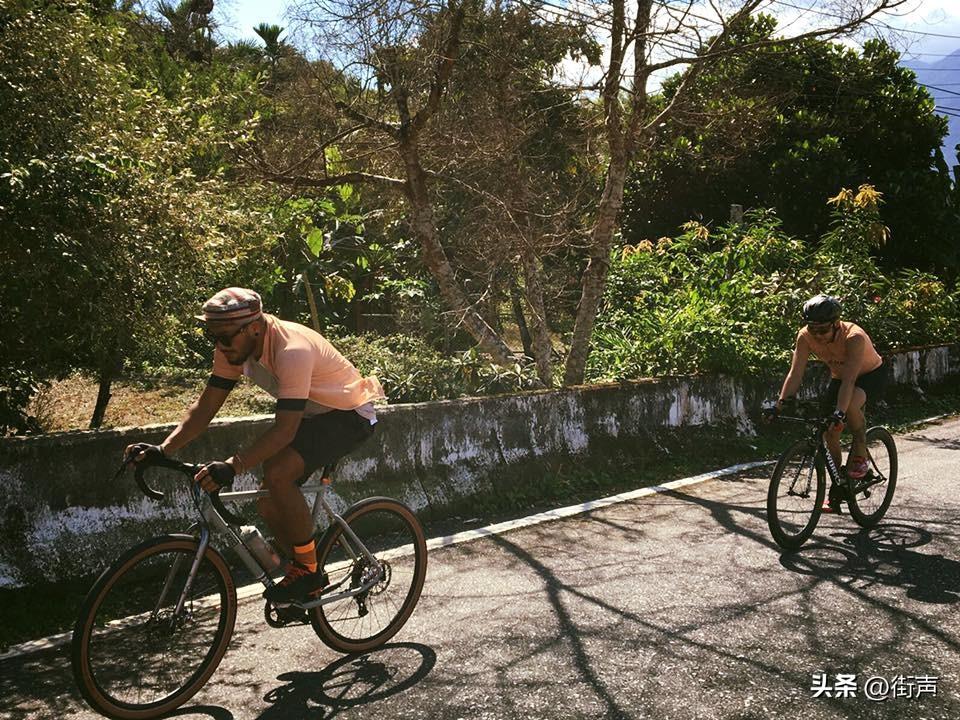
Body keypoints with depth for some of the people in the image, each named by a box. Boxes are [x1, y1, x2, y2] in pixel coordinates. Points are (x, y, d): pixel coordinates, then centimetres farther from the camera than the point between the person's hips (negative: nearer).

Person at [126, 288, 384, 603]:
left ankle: (307, 569, -10)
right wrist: (162, 449, -17)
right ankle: (312, 577, 22)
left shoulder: (292, 351, -34)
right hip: (312, 415, 9)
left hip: (349, 415, -8)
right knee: (269, 504, 1)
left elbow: (285, 429, -38)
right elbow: (206, 406, -6)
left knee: (277, 473, -29)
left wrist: (232, 465, -47)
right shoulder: (233, 347, -9)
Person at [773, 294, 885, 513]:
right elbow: (795, 374, -24)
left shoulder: (854, 337, -36)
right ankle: (837, 490, 12)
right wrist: (779, 405, -33)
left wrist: (839, 414, -53)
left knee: (851, 404, -37)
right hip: (839, 377, 5)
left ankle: (860, 454, -11)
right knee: (829, 432, -5)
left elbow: (849, 380, -43)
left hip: (871, 374, -5)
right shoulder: (805, 336, -23)